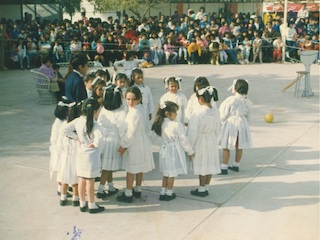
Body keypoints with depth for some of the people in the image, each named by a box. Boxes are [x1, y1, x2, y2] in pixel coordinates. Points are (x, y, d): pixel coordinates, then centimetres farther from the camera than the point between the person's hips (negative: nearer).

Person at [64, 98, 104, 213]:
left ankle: (82, 204, 29)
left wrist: (77, 137, 1)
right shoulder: (93, 124, -22)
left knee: (82, 180, 16)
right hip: (91, 155, -6)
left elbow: (66, 129, -1)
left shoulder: (78, 121, -3)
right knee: (90, 182, 6)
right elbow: (98, 137, -38)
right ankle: (92, 206, 18)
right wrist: (95, 144, -18)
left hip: (81, 154, 6)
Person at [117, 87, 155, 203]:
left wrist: (123, 145, -11)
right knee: (138, 168, 19)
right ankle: (137, 190, 32)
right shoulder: (139, 108, 6)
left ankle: (128, 194, 12)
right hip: (141, 142, 10)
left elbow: (131, 132, -22)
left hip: (135, 144, -10)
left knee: (130, 169, 2)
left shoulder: (135, 113, -24)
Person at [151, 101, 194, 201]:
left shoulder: (161, 124, -1)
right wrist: (190, 152, 0)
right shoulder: (177, 125, -20)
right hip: (174, 151, -6)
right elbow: (184, 140, -14)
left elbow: (161, 137, 8)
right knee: (172, 174, 9)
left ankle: (162, 193, 25)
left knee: (166, 173, 19)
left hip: (164, 150, 6)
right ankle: (169, 194, 20)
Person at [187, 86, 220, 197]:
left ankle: (201, 190, 20)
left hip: (200, 141, -6)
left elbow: (193, 132, -17)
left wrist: (190, 146, -6)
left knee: (202, 166, 7)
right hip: (212, 140, 6)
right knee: (210, 165, 14)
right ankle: (206, 188, 28)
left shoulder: (198, 113, -23)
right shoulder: (216, 112, -5)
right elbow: (217, 129, 5)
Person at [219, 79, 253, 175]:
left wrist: (222, 120, 12)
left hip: (230, 124, -5)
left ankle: (224, 168, 6)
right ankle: (236, 165, 29)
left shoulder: (231, 100, -17)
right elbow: (248, 116, 11)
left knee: (226, 147, 3)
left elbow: (223, 115, -9)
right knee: (239, 147, 16)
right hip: (242, 124, 5)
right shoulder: (248, 102, 0)